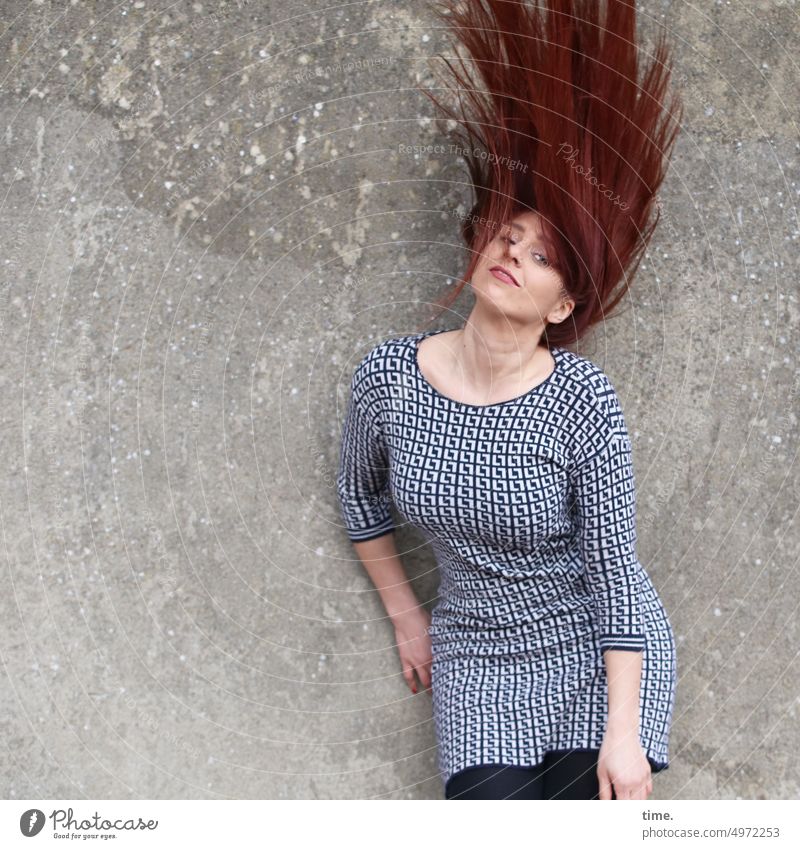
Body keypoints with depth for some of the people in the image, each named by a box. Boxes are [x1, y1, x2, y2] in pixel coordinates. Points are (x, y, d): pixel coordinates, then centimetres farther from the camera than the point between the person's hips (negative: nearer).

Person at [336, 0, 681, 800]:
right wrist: (406, 617, 13)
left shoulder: (582, 398, -18)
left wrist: (623, 732, -16)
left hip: (601, 653, -2)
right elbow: (360, 494, 9)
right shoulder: (388, 375, -9)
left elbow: (614, 565, -15)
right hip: (479, 658, 2)